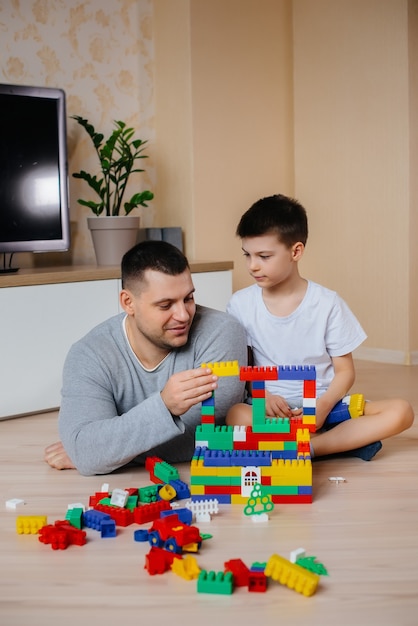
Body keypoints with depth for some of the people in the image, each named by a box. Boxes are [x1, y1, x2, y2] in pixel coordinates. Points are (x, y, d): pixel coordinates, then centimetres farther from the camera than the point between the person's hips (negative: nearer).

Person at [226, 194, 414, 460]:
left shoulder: (328, 303, -3)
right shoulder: (241, 304, 1)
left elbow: (345, 371, 1)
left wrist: (323, 406, -18)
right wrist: (261, 396, -16)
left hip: (324, 406, 0)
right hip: (272, 409, 0)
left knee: (401, 411, -22)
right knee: (236, 416, -36)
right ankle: (350, 439, -24)